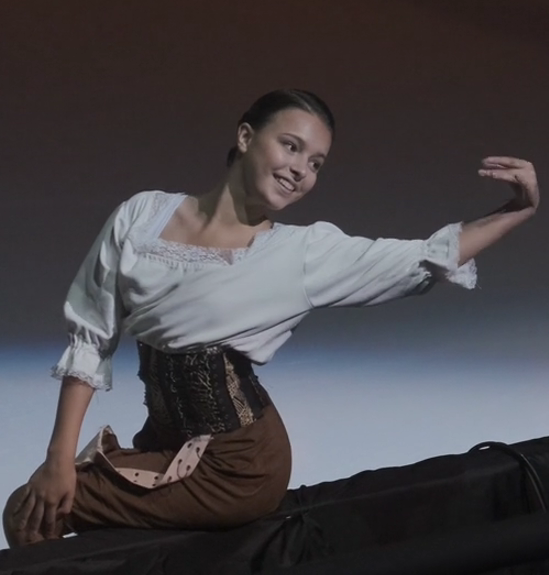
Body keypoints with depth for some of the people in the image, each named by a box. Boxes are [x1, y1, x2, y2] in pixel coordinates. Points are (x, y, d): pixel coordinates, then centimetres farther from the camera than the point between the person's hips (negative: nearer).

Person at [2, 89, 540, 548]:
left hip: (234, 461, -5)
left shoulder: (306, 253, -9)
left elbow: (427, 259, -5)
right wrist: (60, 456, -3)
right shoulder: (142, 216, -3)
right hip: (166, 435, 5)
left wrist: (520, 210, -18)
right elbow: (89, 336, 1)